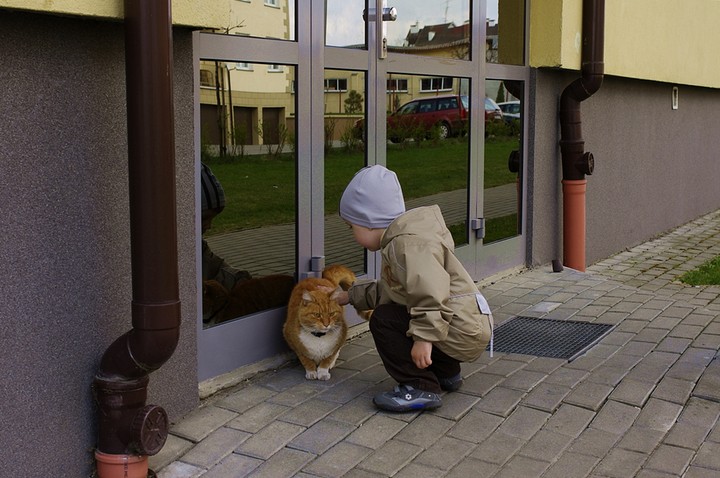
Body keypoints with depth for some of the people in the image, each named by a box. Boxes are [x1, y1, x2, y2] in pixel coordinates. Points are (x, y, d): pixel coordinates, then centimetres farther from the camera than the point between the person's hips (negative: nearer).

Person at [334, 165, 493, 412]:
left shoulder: (409, 243, -18)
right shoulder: (400, 239, 18)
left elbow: (431, 292, -31)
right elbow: (386, 290, 28)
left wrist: (424, 336, -33)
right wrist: (349, 296, 32)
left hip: (462, 331, -11)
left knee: (384, 319, -13)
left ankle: (419, 388, -9)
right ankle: (446, 373, 30)